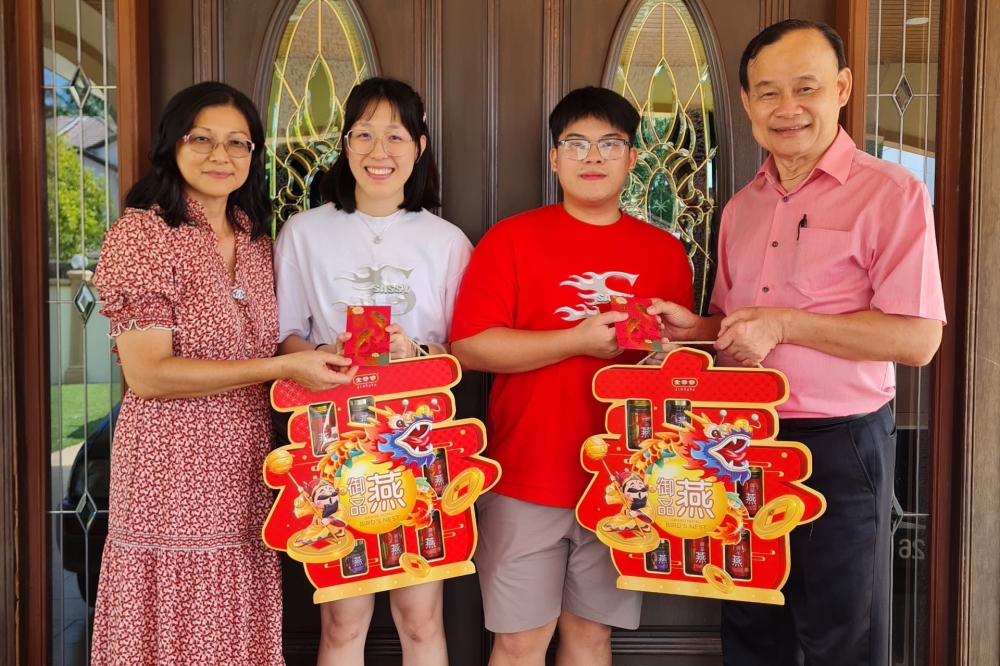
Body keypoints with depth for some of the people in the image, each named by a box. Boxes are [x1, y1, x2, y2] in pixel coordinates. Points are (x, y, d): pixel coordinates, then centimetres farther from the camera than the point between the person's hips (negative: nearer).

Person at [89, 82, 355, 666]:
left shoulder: (256, 238, 11)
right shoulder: (139, 235, -9)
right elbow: (147, 374, -17)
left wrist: (321, 360, 0)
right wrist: (281, 367, -19)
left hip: (246, 478, 6)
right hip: (172, 480, -6)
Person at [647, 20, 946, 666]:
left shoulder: (890, 193, -10)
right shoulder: (742, 208, 11)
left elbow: (918, 339, -17)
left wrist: (784, 324, -20)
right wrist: (695, 327, -1)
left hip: (840, 445, -6)